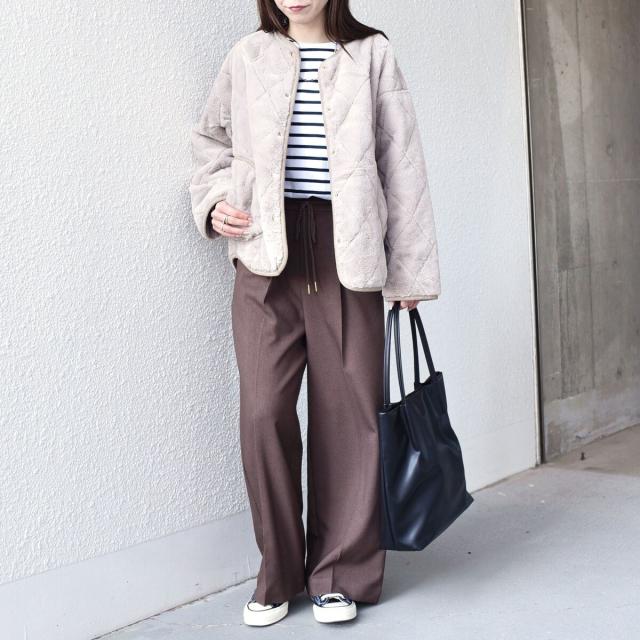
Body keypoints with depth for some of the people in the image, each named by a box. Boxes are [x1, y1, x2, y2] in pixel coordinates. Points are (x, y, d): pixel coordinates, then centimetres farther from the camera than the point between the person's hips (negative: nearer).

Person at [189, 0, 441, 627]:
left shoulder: (371, 56, 9)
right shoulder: (249, 57, 13)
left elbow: (402, 166, 7)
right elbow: (210, 141, 26)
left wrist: (410, 269, 4)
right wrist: (215, 202, 6)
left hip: (346, 256, -1)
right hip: (266, 256, 1)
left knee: (348, 409, -1)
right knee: (263, 411, -7)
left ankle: (340, 573, 14)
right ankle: (278, 573, 11)